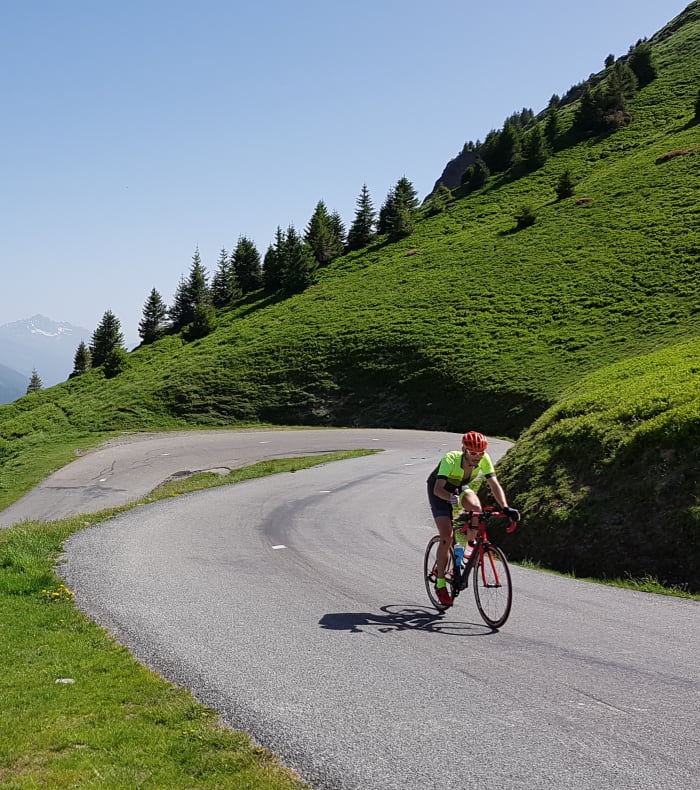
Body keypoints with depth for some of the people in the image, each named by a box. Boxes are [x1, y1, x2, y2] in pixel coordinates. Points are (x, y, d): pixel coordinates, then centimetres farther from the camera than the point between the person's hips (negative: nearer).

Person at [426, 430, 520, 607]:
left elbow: (494, 484, -29)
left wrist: (506, 508, -43)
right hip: (440, 489, -4)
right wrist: (452, 498, -67)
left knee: (476, 508, -31)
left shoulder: (484, 459, -27)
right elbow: (438, 489, -46)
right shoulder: (450, 459, -38)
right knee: (446, 537, -16)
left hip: (461, 486, 4)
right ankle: (440, 583, -2)